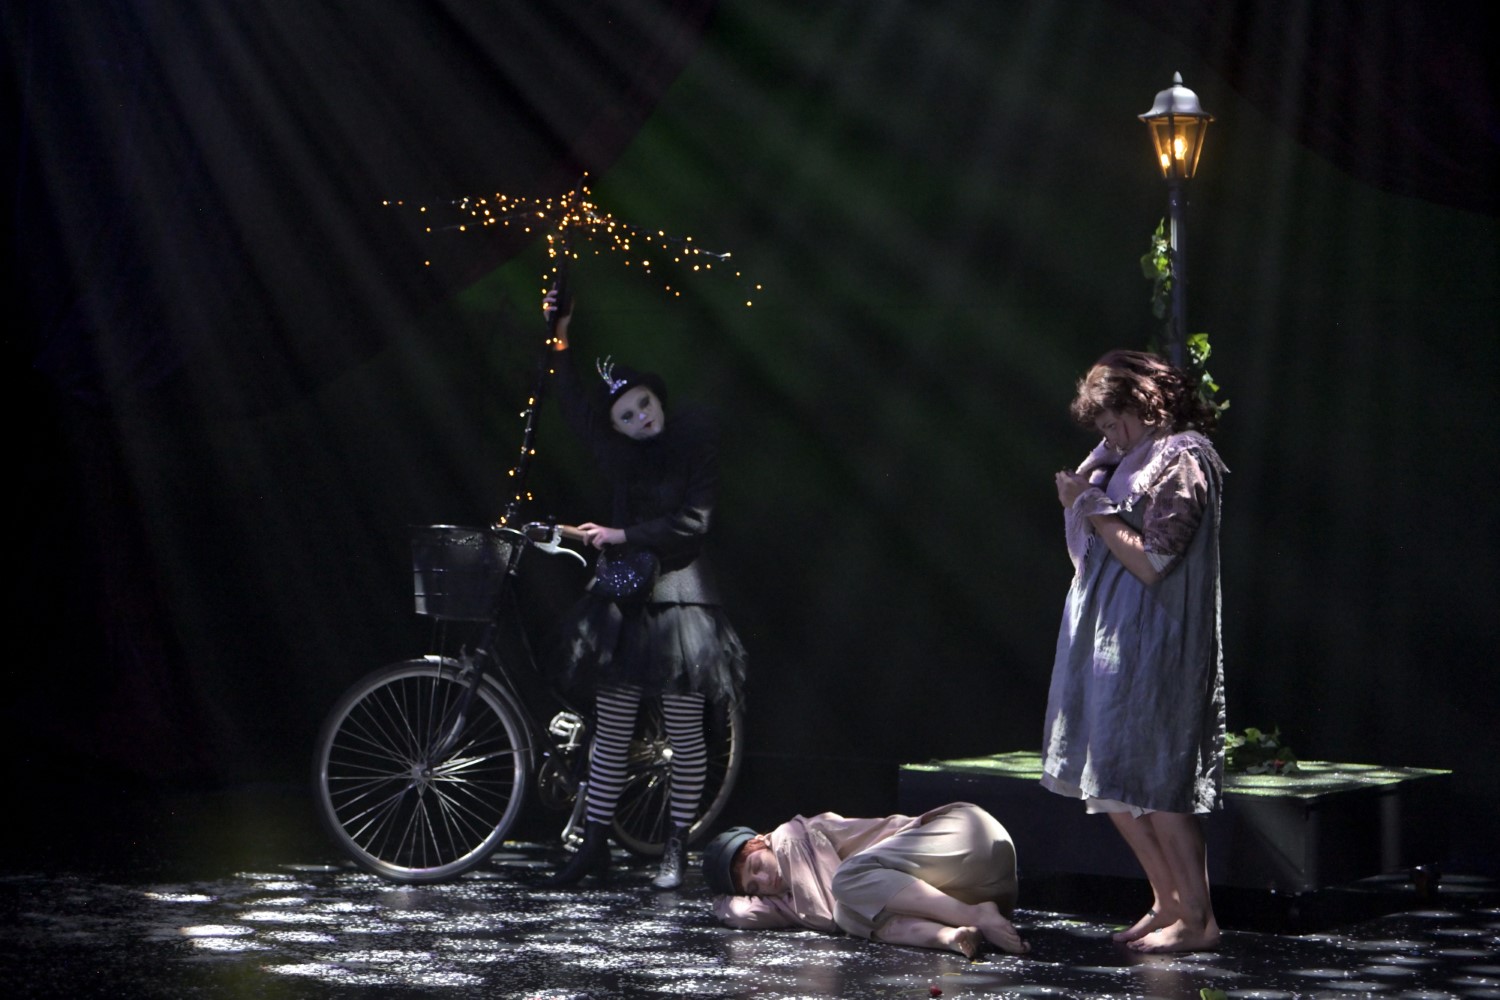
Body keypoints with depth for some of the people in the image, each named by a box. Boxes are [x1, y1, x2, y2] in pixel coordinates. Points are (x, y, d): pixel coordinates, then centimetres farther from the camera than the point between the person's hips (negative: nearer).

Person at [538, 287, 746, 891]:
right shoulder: (617, 453, 7)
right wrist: (560, 342, 6)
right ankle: (594, 845, 13)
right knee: (611, 729, 6)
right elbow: (576, 406, 17)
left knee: (684, 732, 0)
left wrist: (622, 535, -10)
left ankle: (676, 849, 10)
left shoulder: (695, 443, -4)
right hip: (621, 598, 4)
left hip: (678, 597, -4)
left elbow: (692, 522, -10)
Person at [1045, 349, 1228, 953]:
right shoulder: (1136, 462, 16)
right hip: (1112, 643, 10)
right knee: (1113, 784, 11)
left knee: (1151, 784, -9)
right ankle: (1168, 904, 18)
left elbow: (1151, 563, -19)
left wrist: (1097, 511, -11)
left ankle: (1196, 918, -2)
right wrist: (1086, 503, 3)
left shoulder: (1181, 463, -12)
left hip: (1152, 648, -10)